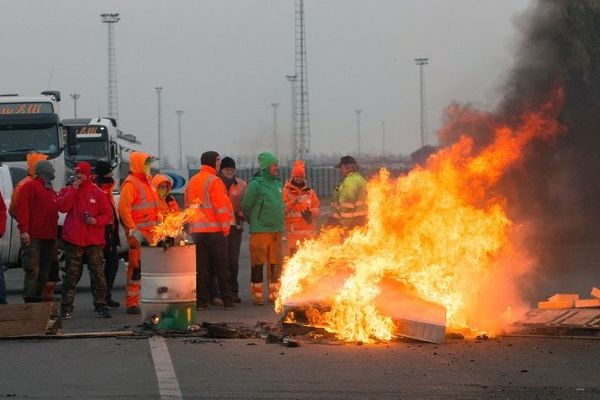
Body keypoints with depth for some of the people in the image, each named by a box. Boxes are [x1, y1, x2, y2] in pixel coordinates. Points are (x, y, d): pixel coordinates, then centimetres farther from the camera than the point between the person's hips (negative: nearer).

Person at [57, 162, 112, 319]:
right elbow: (62, 207, -10)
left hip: (94, 241, 0)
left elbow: (108, 214, 6)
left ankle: (101, 306, 6)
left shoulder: (98, 193, 6)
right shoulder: (67, 190, 8)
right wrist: (73, 189, -10)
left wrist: (96, 221, -13)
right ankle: (66, 307, 7)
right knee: (71, 275, 3)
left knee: (98, 275, 0)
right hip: (73, 241, 0)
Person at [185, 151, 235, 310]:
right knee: (222, 266, 0)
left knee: (200, 266, 6)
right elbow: (221, 206, -14)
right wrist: (225, 226, -7)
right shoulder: (214, 181, -10)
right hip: (215, 230, -6)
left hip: (196, 230, 6)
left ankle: (201, 300, 3)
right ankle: (227, 300, 1)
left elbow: (188, 205, 16)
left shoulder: (191, 182, 13)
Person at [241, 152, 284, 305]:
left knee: (275, 263, 9)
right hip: (260, 231, -7)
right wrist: (255, 223, 4)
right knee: (258, 263, -3)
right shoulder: (256, 184, -11)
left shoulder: (277, 183, 12)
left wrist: (278, 222, 14)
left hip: (276, 230, 7)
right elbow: (246, 206, -6)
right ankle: (257, 294, 2)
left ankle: (274, 293, 17)